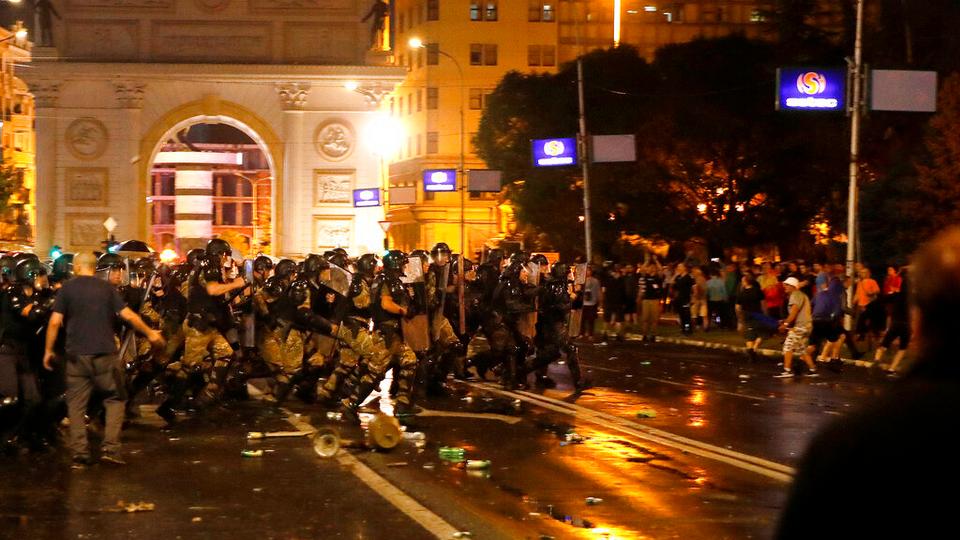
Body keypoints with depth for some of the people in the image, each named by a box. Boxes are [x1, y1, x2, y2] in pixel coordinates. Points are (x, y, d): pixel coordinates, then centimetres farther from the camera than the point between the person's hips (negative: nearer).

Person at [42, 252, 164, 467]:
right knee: (114, 399, 12)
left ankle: (80, 454, 2)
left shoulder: (67, 289, 1)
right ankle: (110, 449, 0)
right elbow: (128, 315, -1)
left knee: (76, 405, 7)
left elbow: (55, 322, -6)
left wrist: (48, 350, 5)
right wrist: (150, 333, 12)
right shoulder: (106, 288, 3)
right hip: (105, 353, 0)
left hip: (77, 355, 0)